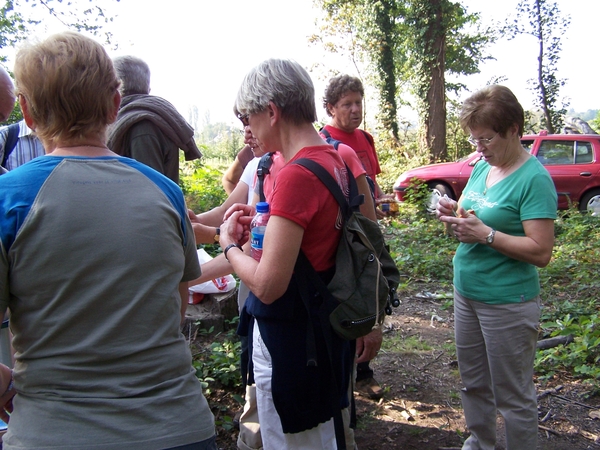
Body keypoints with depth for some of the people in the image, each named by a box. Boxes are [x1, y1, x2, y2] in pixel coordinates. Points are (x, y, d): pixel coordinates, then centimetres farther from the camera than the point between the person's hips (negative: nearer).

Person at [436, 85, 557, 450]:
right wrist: (455, 214, -4)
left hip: (508, 302, -8)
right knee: (474, 382, 22)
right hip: (467, 292, 8)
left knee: (513, 395, 7)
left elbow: (541, 252, -21)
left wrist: (485, 233, -26)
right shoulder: (481, 168, 6)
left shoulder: (534, 178, -17)